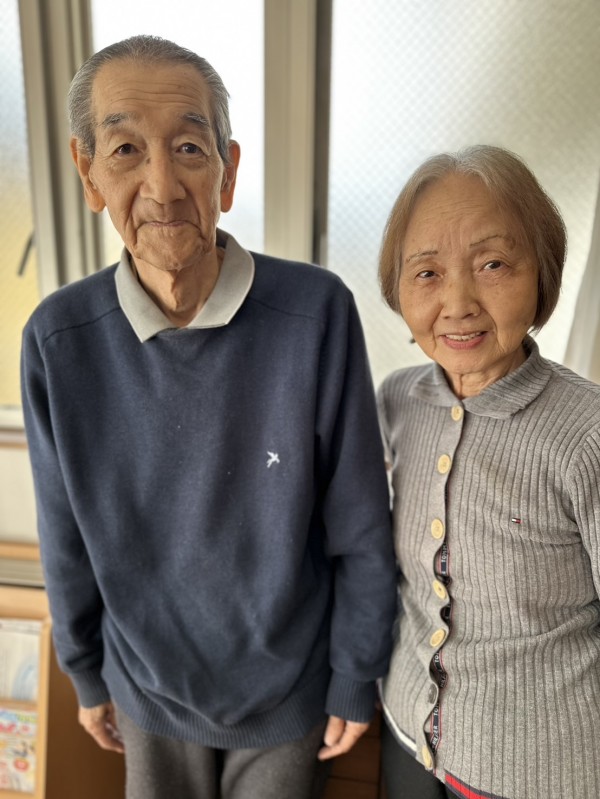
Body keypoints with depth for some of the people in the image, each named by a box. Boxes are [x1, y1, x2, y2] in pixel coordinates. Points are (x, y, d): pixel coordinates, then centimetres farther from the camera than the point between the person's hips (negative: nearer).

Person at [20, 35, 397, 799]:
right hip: (150, 681, 2)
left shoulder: (318, 312, -25)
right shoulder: (59, 340, -18)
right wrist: (87, 674, 7)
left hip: (286, 681, -1)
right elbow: (68, 537, -5)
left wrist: (356, 680, -5)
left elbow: (359, 531, -15)